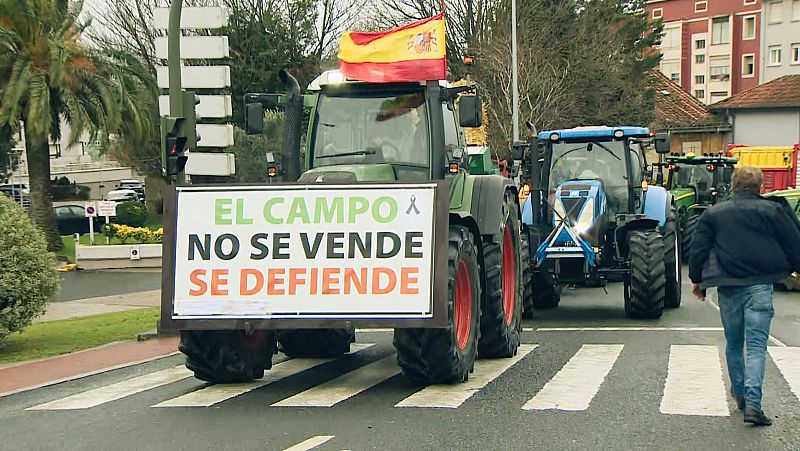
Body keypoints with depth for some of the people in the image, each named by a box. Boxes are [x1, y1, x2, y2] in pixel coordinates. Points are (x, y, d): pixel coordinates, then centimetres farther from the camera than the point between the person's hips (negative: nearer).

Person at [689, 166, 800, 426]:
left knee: (733, 344, 19)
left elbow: (698, 250, 7)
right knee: (756, 346, -6)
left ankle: (740, 394, 27)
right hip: (759, 287, -2)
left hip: (728, 288, 3)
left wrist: (697, 280, 19)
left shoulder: (713, 214, 6)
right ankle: (752, 403, -19)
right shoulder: (773, 211, 0)